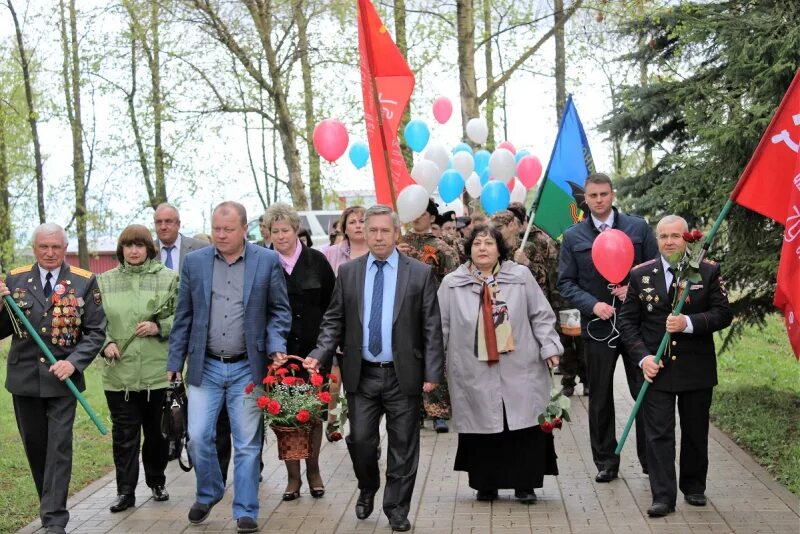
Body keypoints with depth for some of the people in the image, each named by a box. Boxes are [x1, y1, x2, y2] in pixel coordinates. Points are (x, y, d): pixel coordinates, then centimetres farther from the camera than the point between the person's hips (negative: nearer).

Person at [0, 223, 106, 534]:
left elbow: (96, 331, -3)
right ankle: (51, 503, 32)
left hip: (62, 377, -3)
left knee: (59, 447, -5)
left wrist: (73, 362, -16)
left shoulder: (84, 283, -3)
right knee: (34, 446, 13)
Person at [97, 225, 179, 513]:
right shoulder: (105, 281, 6)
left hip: (158, 370, 0)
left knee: (157, 430, 12)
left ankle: (156, 482, 30)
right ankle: (125, 491, 11)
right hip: (119, 372, 1)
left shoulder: (169, 278, 1)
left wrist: (160, 327, -12)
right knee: (124, 432, 3)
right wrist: (107, 343, -8)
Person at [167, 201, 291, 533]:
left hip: (247, 368, -1)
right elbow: (183, 316, 8)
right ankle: (208, 494, 26)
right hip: (205, 367, 2)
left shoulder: (268, 261, -2)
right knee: (198, 437, 0)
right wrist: (175, 362, 7)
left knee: (247, 444, 3)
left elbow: (279, 311, 4)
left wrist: (276, 347, -11)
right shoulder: (194, 262, 4)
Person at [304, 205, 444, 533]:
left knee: (403, 446, 6)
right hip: (361, 375, 2)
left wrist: (432, 372, -8)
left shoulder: (420, 273, -1)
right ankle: (367, 489, 34)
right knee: (360, 440, 6)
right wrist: (319, 355, -9)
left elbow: (431, 328, -2)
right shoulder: (348, 272, 5)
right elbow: (334, 321, 6)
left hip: (404, 375, -1)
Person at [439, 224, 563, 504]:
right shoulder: (452, 284, 3)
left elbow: (541, 315, 6)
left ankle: (524, 485, 16)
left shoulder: (521, 276, 3)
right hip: (474, 373, 0)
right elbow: (441, 326, 6)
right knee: (482, 428, 4)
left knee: (524, 427, 2)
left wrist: (549, 347, -1)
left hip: (519, 371, 0)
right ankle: (486, 485, 19)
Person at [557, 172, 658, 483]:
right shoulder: (573, 237, 5)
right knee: (600, 398, 8)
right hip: (597, 326, 1)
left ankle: (651, 459, 15)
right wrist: (592, 305, -11)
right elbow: (566, 282, 3)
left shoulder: (638, 228, 5)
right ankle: (606, 462, 19)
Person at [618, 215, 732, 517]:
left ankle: (694, 487, 31)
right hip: (656, 367, 0)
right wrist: (642, 357, -10)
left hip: (696, 369, 1)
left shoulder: (708, 272, -1)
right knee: (658, 434, -4)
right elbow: (627, 321, 2)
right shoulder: (640, 275, 0)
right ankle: (663, 496, 0)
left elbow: (723, 314, -5)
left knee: (695, 432, 13)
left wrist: (689, 322, -20)